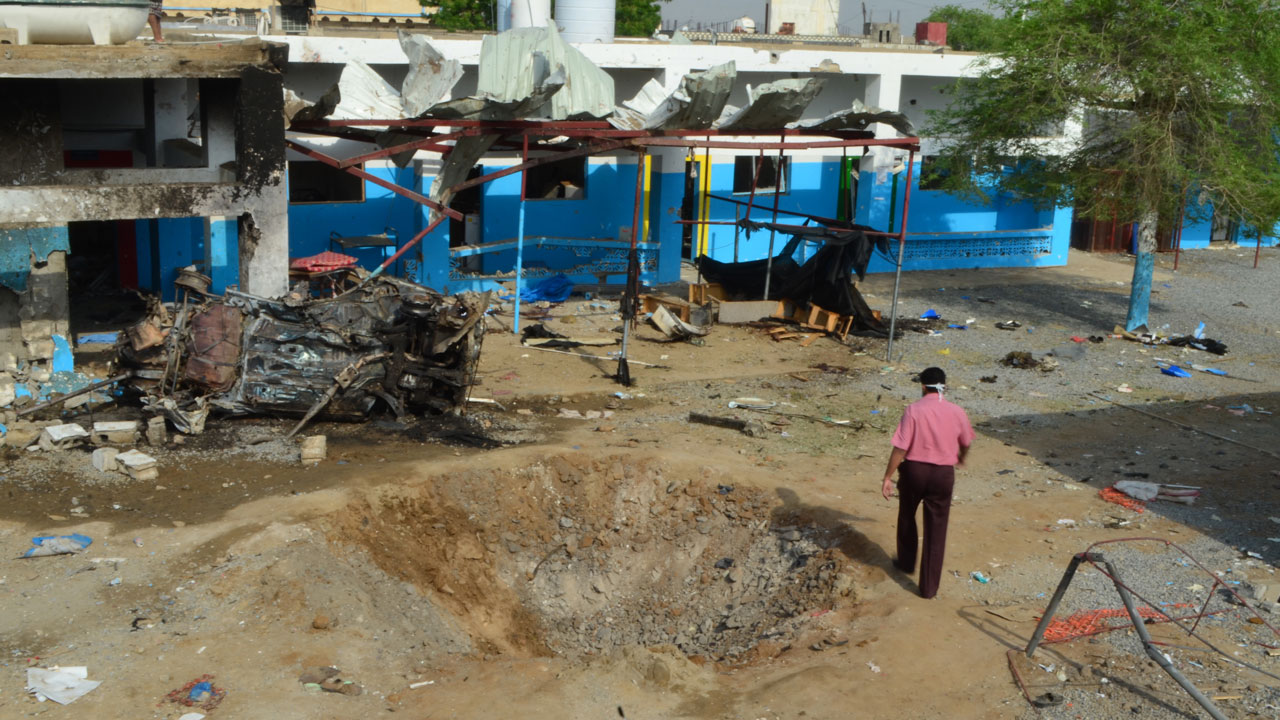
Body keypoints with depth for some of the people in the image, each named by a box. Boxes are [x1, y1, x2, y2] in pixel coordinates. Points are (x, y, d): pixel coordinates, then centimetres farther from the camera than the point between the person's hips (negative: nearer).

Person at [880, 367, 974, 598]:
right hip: (943, 474, 1)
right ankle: (929, 587, 12)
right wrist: (961, 457, 36)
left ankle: (906, 563, 44)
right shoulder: (956, 412, -4)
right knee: (936, 530, 8)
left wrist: (888, 477, -8)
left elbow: (900, 448, -16)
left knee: (907, 517, 25)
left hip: (914, 469, -1)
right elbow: (966, 443, 14)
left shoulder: (913, 410, -13)